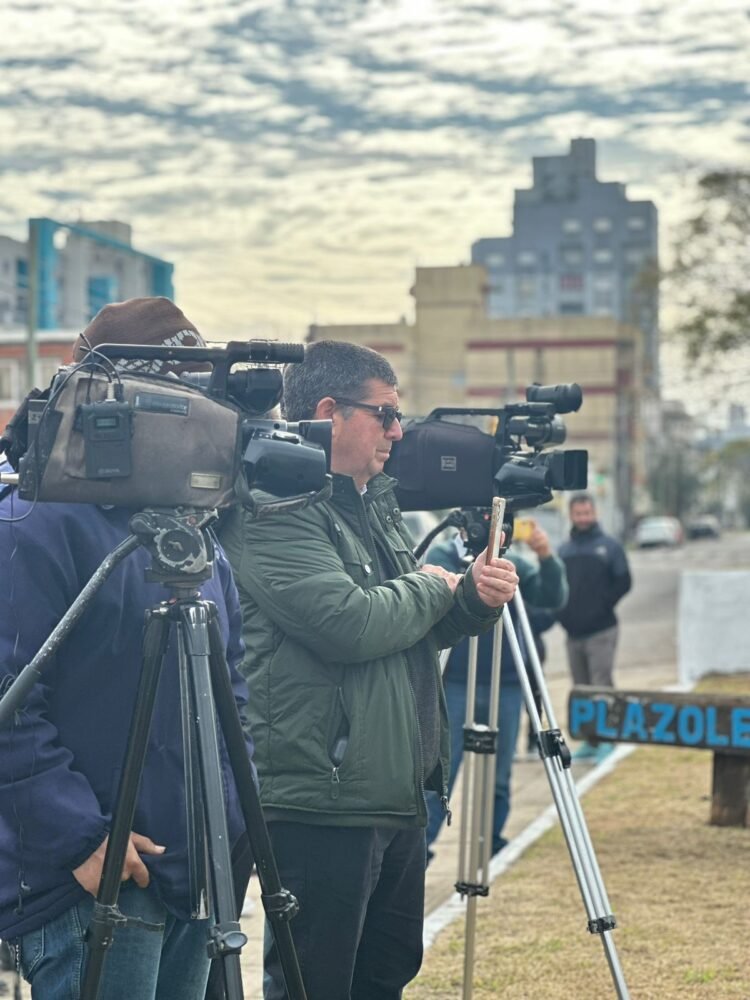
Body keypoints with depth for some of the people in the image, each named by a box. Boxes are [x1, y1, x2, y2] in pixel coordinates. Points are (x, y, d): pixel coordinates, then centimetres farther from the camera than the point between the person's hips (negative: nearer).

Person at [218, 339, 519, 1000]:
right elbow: (348, 624, -25)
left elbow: (417, 630, 22)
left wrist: (473, 600, 0)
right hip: (321, 803, -10)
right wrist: (433, 589, -6)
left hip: (398, 794, 10)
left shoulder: (378, 504, 16)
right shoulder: (273, 513, -14)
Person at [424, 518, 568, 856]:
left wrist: (547, 558, -25)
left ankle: (490, 849, 20)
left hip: (506, 686, 3)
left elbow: (553, 598, -7)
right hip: (453, 684, -3)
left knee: (497, 777, 8)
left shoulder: (515, 562, 5)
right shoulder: (442, 555, 0)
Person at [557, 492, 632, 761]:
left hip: (601, 631, -5)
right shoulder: (564, 550, 14)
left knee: (602, 685, -10)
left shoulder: (610, 547, 2)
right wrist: (562, 613, 1)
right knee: (581, 688, 8)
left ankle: (605, 738, -7)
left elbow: (623, 583, -3)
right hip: (573, 633, 5)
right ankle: (589, 739, 14)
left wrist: (603, 606, -9)